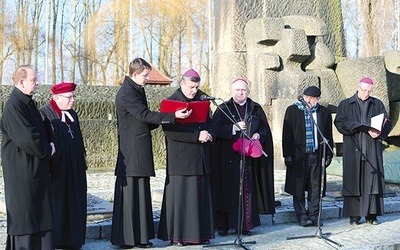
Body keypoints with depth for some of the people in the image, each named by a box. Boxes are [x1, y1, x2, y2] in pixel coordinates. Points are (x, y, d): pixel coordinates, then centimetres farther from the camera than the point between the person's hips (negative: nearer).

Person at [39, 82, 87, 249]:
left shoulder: (72, 115, 15)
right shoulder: (44, 115, -10)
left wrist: (82, 164, 18)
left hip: (74, 171, 8)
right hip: (56, 171, -8)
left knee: (73, 205, 10)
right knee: (56, 203, -1)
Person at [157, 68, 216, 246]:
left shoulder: (201, 102, 16)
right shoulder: (171, 102, -4)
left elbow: (210, 123, 18)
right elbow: (170, 130, -16)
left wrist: (209, 134, -6)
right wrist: (197, 135, -19)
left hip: (201, 159, 6)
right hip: (181, 159, -6)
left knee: (201, 195, 7)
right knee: (181, 196, -4)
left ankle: (200, 233, 14)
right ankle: (177, 235, 3)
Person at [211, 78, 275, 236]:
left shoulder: (256, 109, 13)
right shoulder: (223, 109, 4)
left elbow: (265, 128, 9)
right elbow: (216, 129, -7)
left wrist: (258, 135, -11)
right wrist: (234, 128, -17)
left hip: (249, 156, 2)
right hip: (229, 156, -2)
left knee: (248, 189, 1)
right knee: (229, 189, -2)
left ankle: (245, 225, 7)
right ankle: (223, 225, 3)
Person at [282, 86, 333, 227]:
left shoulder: (324, 113, 7)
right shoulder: (293, 111, -1)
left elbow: (328, 135, 12)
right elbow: (287, 134, -3)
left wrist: (328, 154, 5)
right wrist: (288, 155, -8)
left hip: (317, 155, 2)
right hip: (298, 156, -2)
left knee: (315, 187, 6)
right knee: (299, 187, 3)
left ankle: (313, 215, 17)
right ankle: (302, 217, 12)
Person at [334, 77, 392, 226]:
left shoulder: (377, 104, 15)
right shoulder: (345, 105, 9)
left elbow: (387, 123, 9)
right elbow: (339, 123, -3)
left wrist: (379, 132, -13)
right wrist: (359, 127, -16)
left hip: (372, 149, 2)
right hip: (353, 150, -1)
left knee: (372, 180, -3)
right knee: (354, 181, -3)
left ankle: (371, 215, 1)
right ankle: (354, 216, 0)